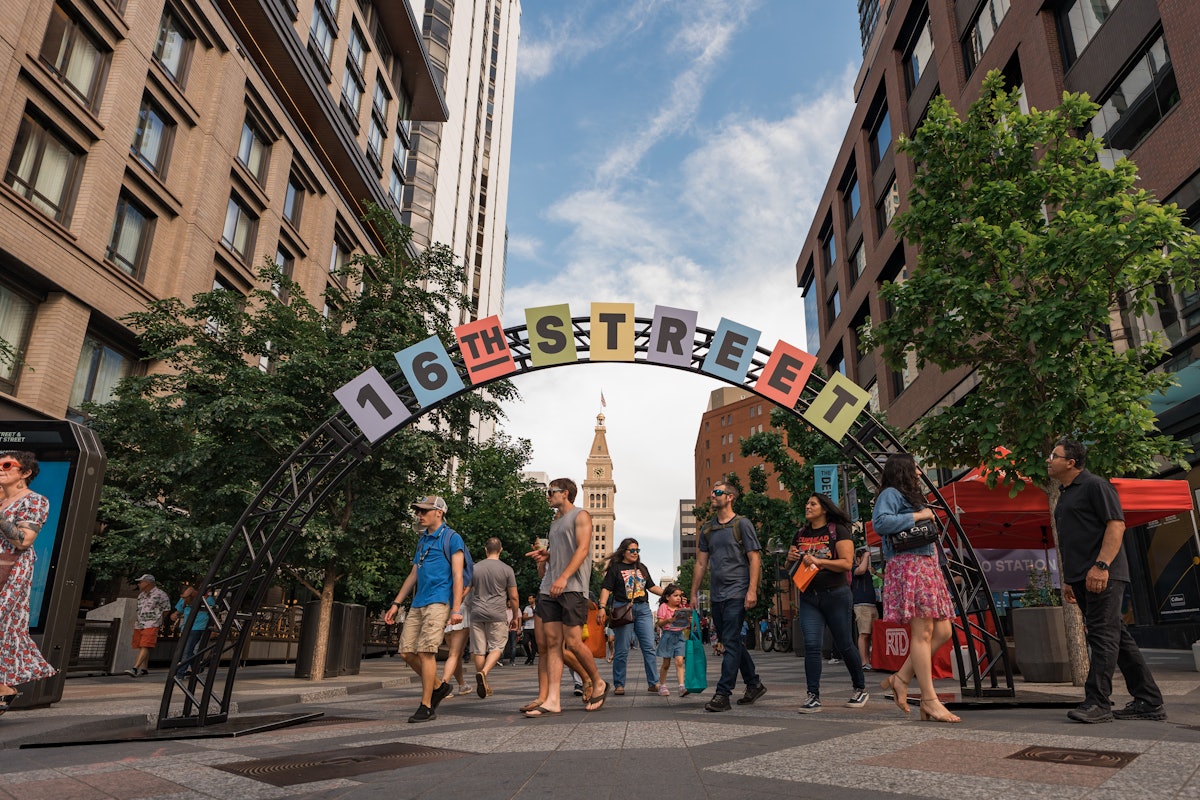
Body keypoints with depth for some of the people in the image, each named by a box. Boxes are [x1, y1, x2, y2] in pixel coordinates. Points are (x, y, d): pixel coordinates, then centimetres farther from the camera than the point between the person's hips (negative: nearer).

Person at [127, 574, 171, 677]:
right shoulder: (141, 595, 17)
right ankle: (144, 669, 15)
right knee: (141, 648, 8)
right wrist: (136, 620, 18)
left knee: (145, 647, -17)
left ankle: (135, 669, -27)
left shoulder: (160, 594, -5)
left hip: (151, 625, -8)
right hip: (139, 625, 8)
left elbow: (166, 610, 1)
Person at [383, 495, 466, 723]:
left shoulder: (451, 538, -2)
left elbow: (457, 576, -8)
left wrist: (456, 609, -16)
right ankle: (439, 686, 21)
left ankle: (427, 707, -2)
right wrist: (396, 604, 18)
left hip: (438, 602, -8)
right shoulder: (422, 540, 21)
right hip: (418, 603, 8)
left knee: (425, 651, -12)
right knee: (406, 651, 3)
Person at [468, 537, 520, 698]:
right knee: (496, 647, 4)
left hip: (477, 614, 3)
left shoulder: (474, 568, 8)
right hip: (497, 615, -2)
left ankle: (482, 685, 13)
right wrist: (515, 617, 11)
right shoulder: (507, 569, 1)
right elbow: (514, 597, 1)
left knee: (479, 650, 8)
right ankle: (484, 672, -20)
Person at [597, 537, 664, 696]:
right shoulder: (615, 568, 2)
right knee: (622, 650, -1)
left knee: (649, 647, 0)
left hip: (643, 609, 5)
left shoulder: (642, 568, 19)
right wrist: (602, 607, -17)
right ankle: (618, 684, 9)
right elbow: (606, 589, -5)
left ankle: (653, 684, 3)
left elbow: (652, 587, 21)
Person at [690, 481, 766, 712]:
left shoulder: (742, 524, -3)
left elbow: (754, 559, -7)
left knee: (730, 643, -9)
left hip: (737, 593, -7)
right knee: (733, 642, 13)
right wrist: (694, 593, 11)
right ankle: (754, 684, 28)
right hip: (717, 595, 7)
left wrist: (752, 590, -16)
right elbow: (701, 563, 15)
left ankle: (722, 694, -8)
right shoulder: (707, 529, 13)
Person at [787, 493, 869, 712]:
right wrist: (791, 558, -3)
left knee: (844, 645, 7)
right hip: (808, 597, 4)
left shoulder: (838, 530, -4)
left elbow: (847, 563, -13)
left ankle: (860, 689, 28)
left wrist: (818, 561, -22)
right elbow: (790, 561, 21)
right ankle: (813, 696, -5)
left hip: (835, 595, -4)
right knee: (811, 645, -7)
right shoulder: (801, 534, 12)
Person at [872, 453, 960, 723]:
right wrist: (917, 516, -12)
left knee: (943, 632, 4)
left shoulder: (912, 498, 28)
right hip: (908, 566, -10)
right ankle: (929, 700, -6)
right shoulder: (891, 494, -1)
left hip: (927, 566, 10)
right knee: (923, 633, -10)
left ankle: (900, 678, 9)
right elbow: (881, 522, -20)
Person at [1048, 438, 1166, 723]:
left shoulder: (1095, 485, -5)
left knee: (1103, 636, -10)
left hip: (1103, 575, -9)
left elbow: (1116, 524, -16)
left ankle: (1098, 703, -9)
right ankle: (1149, 702, 16)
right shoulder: (1065, 495, 22)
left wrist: (1101, 565, -24)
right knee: (1117, 637, 10)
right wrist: (1068, 579, 22)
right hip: (1083, 579, 9)